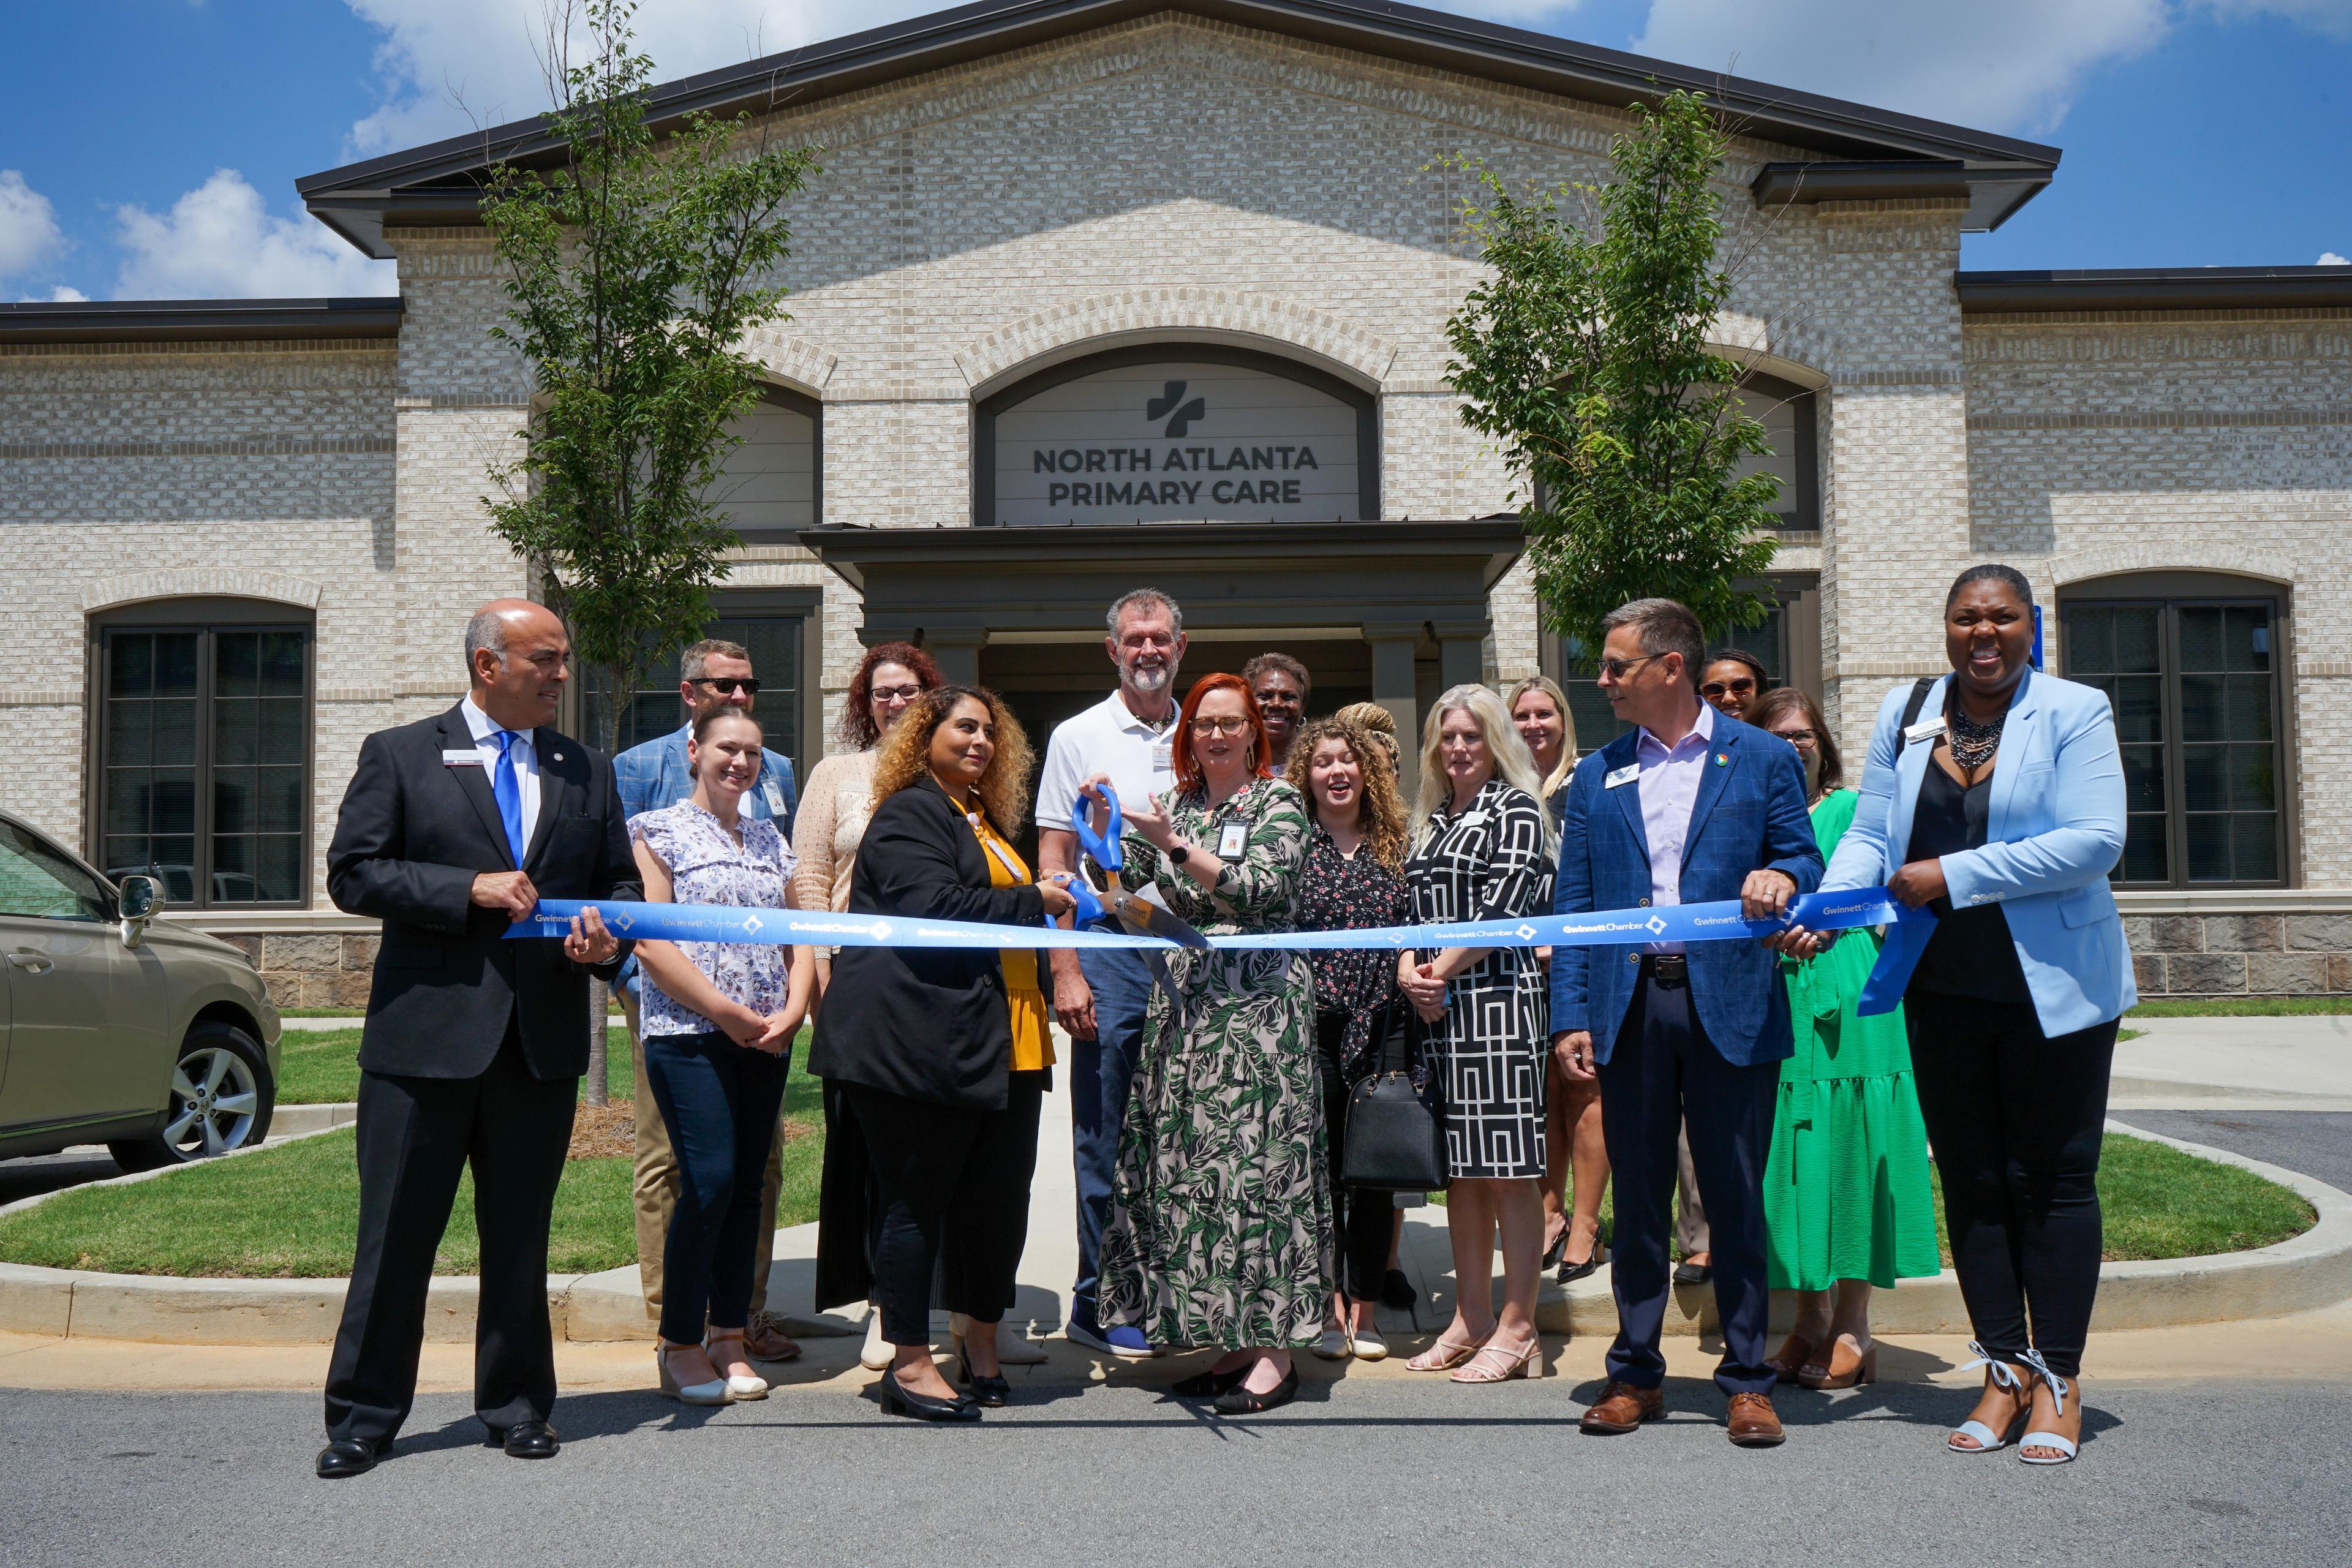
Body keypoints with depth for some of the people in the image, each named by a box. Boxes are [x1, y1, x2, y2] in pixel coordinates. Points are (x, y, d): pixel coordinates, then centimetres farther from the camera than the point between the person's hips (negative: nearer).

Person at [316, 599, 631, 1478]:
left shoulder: (587, 772, 13)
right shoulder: (398, 755, 3)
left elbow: (620, 883, 17)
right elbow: (353, 875, -4)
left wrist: (608, 939, -4)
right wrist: (470, 889, -14)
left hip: (542, 1038, 3)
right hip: (427, 1031, -3)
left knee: (521, 1235, 11)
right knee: (396, 1233, 3)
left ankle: (517, 1404, 23)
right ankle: (366, 1414, 16)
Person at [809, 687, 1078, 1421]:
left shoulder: (985, 821, 24)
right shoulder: (908, 814, -5)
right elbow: (933, 907, -19)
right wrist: (1032, 902, -10)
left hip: (1001, 1043, 9)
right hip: (923, 1041, -9)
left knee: (998, 1195, 9)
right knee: (916, 1198, -1)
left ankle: (982, 1343, 23)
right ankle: (911, 1365, 6)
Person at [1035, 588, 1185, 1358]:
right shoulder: (1079, 737, 3)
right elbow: (1053, 860, -1)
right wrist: (1065, 970, -10)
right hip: (1110, 946, -3)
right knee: (1108, 1139, 1)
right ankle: (1101, 1302, 11)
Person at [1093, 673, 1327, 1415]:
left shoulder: (1278, 802, 0)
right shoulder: (1175, 804, 15)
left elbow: (1258, 890, -14)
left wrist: (1175, 844, -21)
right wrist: (1104, 824, -8)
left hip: (1258, 1000, -5)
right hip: (1185, 1002, 6)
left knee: (1254, 1158, -9)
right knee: (1190, 1164, 4)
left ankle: (1275, 1348, -3)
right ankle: (1229, 1341, 12)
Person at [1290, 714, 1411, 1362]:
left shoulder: (1393, 846, 10)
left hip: (1378, 1027, 2)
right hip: (1312, 1026, -2)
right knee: (1319, 1166, 2)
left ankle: (1365, 1307, 17)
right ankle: (1330, 1307, 12)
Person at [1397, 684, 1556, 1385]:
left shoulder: (1516, 808, -1)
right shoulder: (1430, 820, 19)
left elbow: (1504, 909, -11)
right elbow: (1413, 907, 16)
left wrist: (1442, 970, -10)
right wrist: (1409, 968, -2)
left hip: (1497, 996, -7)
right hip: (1438, 1008, 7)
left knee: (1507, 1165, -5)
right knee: (1459, 1167, 10)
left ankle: (1517, 1330, 0)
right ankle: (1471, 1318, 18)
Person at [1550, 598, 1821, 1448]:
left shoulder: (1763, 759, 5)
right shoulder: (1595, 777, 12)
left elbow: (1803, 860, 7)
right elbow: (1571, 904, 9)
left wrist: (1781, 876, -18)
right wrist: (1571, 1016, 0)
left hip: (1730, 1006, -2)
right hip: (1630, 1008, 2)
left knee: (1737, 1199, 3)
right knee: (1637, 1200, 9)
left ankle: (1747, 1379, 15)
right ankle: (1636, 1374, 20)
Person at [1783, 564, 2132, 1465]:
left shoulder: (2074, 713, -6)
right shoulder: (1904, 715, 6)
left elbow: (2095, 841, -17)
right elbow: (1871, 834, 5)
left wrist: (1955, 874, -19)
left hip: (2054, 985, -4)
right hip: (1943, 987, 4)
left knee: (2051, 1181, 4)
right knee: (1970, 1180, 10)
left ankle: (2057, 1379, 16)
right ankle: (2004, 1369, 22)